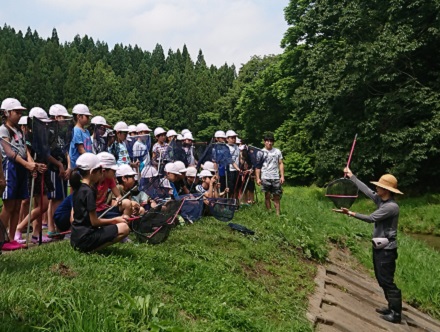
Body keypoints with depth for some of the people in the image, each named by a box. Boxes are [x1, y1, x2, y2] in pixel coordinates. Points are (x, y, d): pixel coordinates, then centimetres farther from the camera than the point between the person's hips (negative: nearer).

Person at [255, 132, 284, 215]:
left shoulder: (277, 151, 9)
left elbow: (281, 164, 8)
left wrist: (282, 176, -1)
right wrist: (258, 178, -5)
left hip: (276, 178, 1)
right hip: (265, 178, -1)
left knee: (277, 197, 2)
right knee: (267, 196, 4)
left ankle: (278, 213, 6)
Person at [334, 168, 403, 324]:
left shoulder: (391, 206, -22)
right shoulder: (381, 200, 4)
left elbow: (371, 218, -21)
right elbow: (366, 190, 14)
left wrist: (350, 213, -18)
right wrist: (351, 176, 18)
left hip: (386, 250, -10)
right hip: (379, 247, 10)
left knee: (387, 281, -2)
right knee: (381, 280, 17)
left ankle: (396, 314, 8)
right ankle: (392, 307, 28)